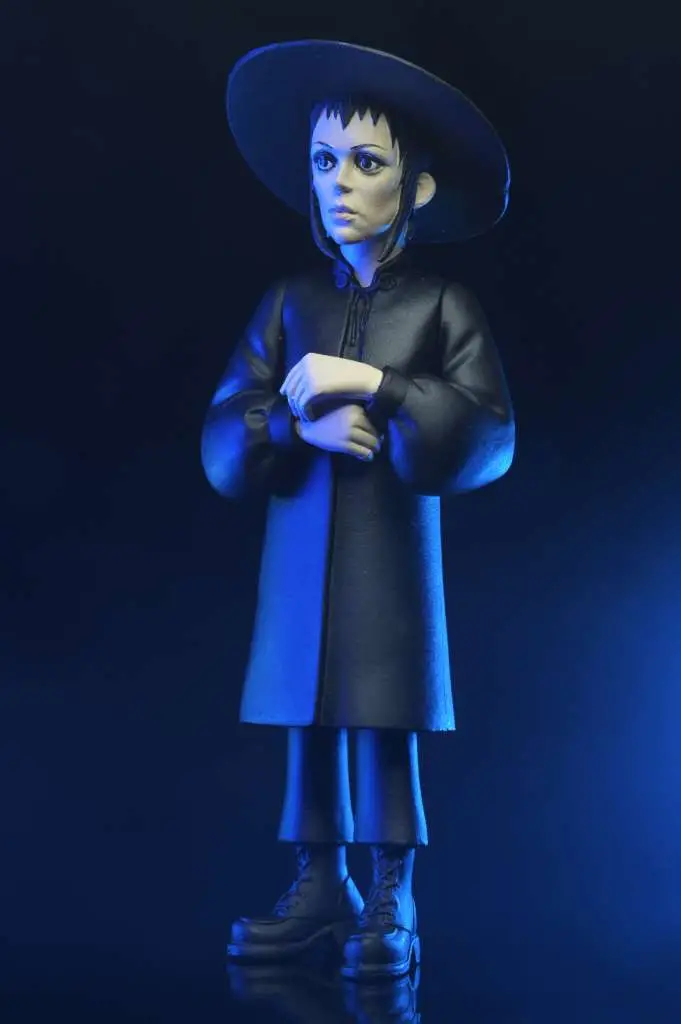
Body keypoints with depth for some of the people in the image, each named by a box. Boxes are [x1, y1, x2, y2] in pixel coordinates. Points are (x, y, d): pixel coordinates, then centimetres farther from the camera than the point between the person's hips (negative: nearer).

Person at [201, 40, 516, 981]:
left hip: (394, 553, -3)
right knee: (308, 719, 7)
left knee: (386, 725, -1)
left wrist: (374, 385, -17)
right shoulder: (289, 302, 9)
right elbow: (223, 439, 5)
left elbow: (488, 437, -10)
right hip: (300, 552, 4)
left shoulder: (444, 305, 0)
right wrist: (301, 425, -15)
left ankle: (392, 903, 11)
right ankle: (321, 886, 20)